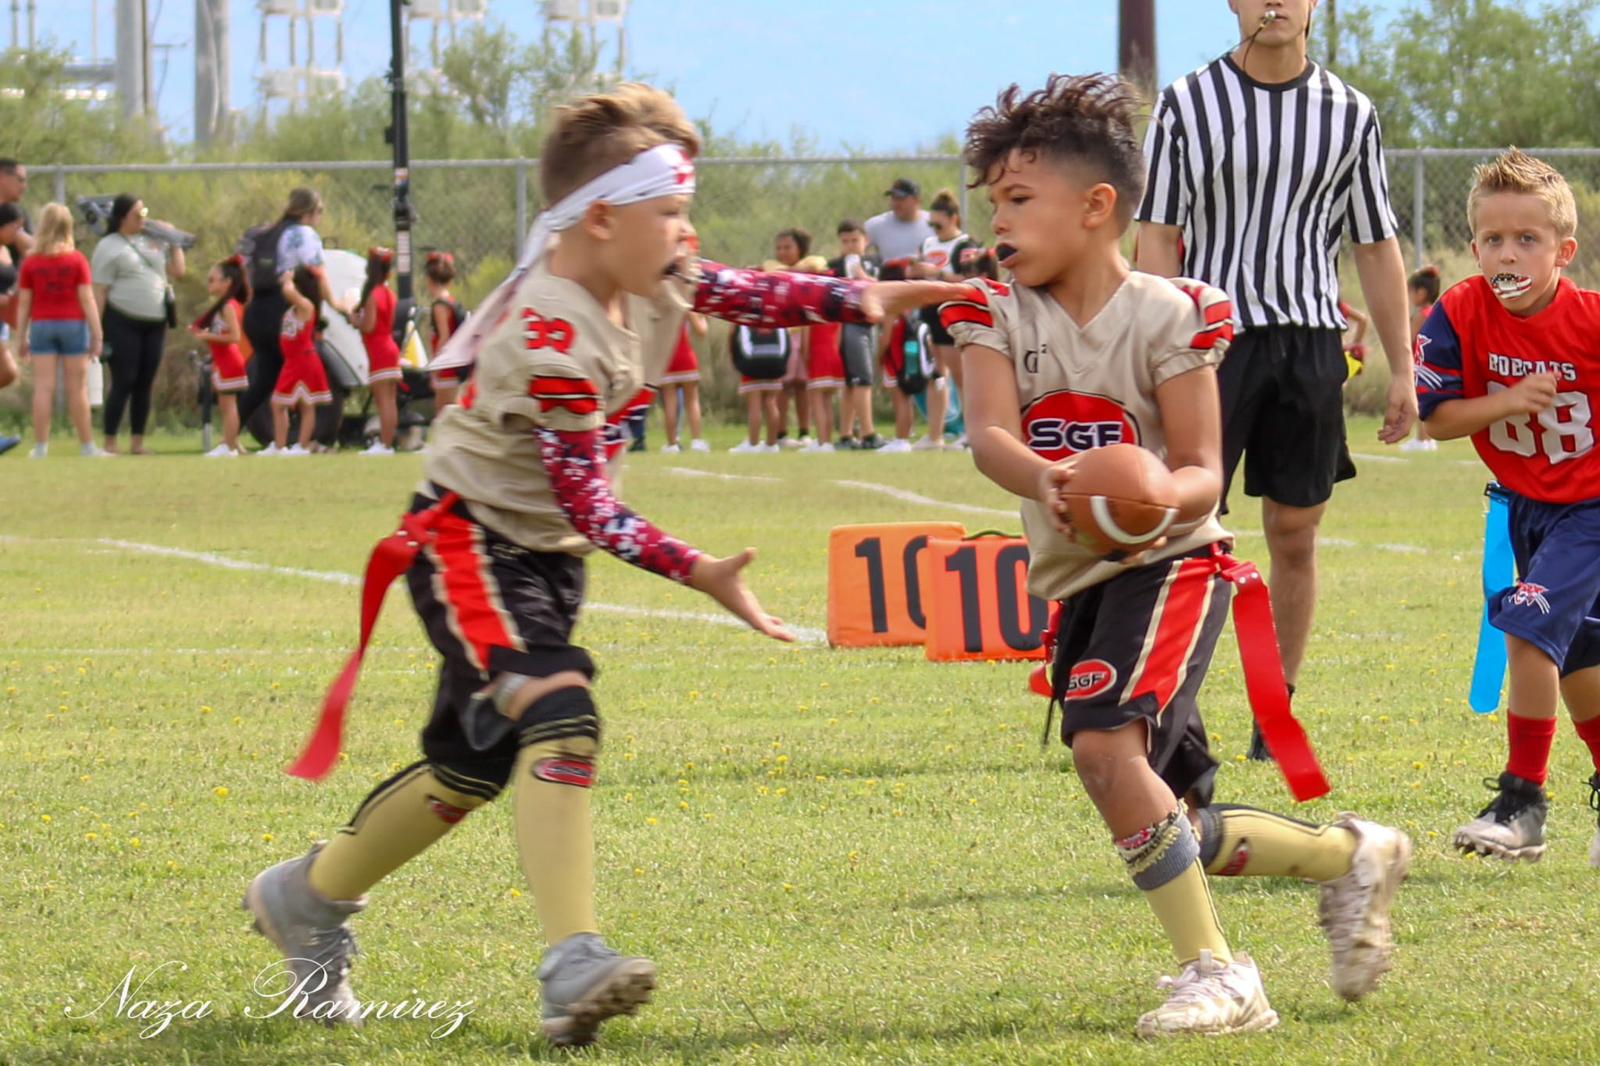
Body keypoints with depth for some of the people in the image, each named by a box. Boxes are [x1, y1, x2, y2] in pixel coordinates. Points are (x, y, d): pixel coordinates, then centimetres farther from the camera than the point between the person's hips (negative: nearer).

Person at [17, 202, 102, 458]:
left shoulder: (30, 263, 1)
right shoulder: (77, 260, -4)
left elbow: (23, 303, 1)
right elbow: (87, 299, -7)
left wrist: (21, 338, 8)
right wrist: (97, 335, -4)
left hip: (41, 326, 1)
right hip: (73, 325, -1)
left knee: (44, 388, 1)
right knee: (77, 388, 4)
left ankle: (41, 446, -1)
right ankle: (87, 445, 7)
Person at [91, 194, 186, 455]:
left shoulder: (154, 241, 14)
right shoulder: (109, 247, -3)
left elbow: (178, 271, 14)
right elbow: (100, 291, -7)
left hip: (155, 323, 5)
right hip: (123, 323, -5)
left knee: (145, 384, 6)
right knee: (123, 383, -7)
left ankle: (138, 442, 12)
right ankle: (110, 443, -3)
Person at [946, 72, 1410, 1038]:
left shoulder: (1166, 316, -10)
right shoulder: (997, 316, 1)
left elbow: (1202, 474, -12)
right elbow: (989, 434, -17)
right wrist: (1045, 481, -40)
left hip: (1170, 565, -6)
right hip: (1080, 583, 6)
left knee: (1106, 746, -29)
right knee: (1173, 826, 10)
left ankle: (1216, 972, -21)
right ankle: (1351, 857, 33)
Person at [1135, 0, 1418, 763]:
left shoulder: (1350, 114, 8)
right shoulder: (1188, 104, 1)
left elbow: (1377, 249, 12)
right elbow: (1158, 239, -1)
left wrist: (1401, 370, 8)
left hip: (1311, 342, 2)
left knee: (1295, 534, 5)